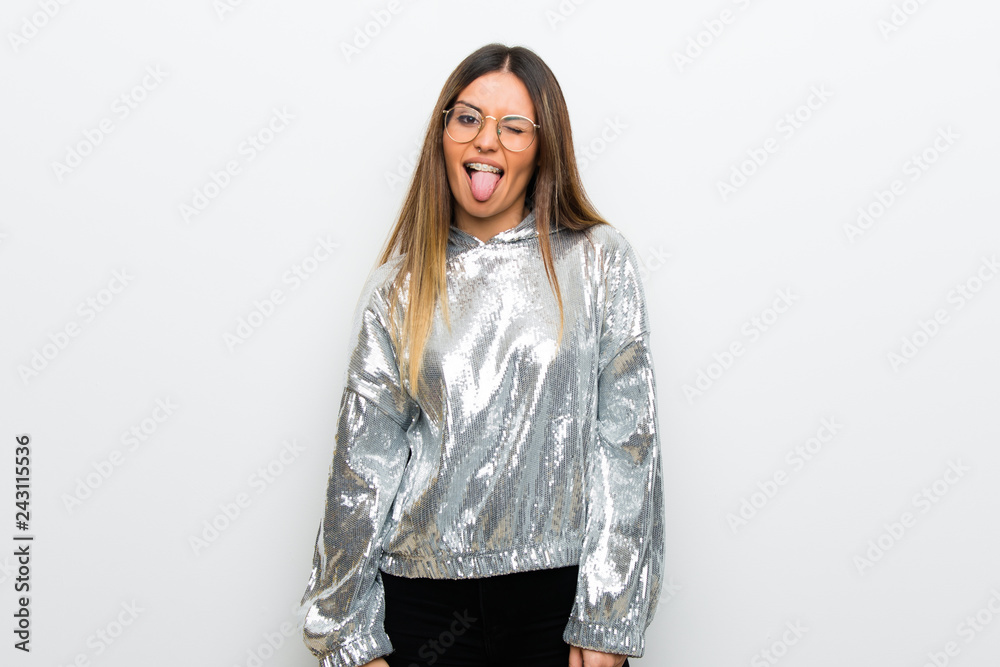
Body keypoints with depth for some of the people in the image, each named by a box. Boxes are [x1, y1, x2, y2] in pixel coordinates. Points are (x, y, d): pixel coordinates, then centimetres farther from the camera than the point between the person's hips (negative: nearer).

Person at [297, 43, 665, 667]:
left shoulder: (599, 260, -2)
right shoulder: (398, 285, 3)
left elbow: (625, 440, -5)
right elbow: (363, 461, 3)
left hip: (560, 587, -1)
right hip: (424, 592, 2)